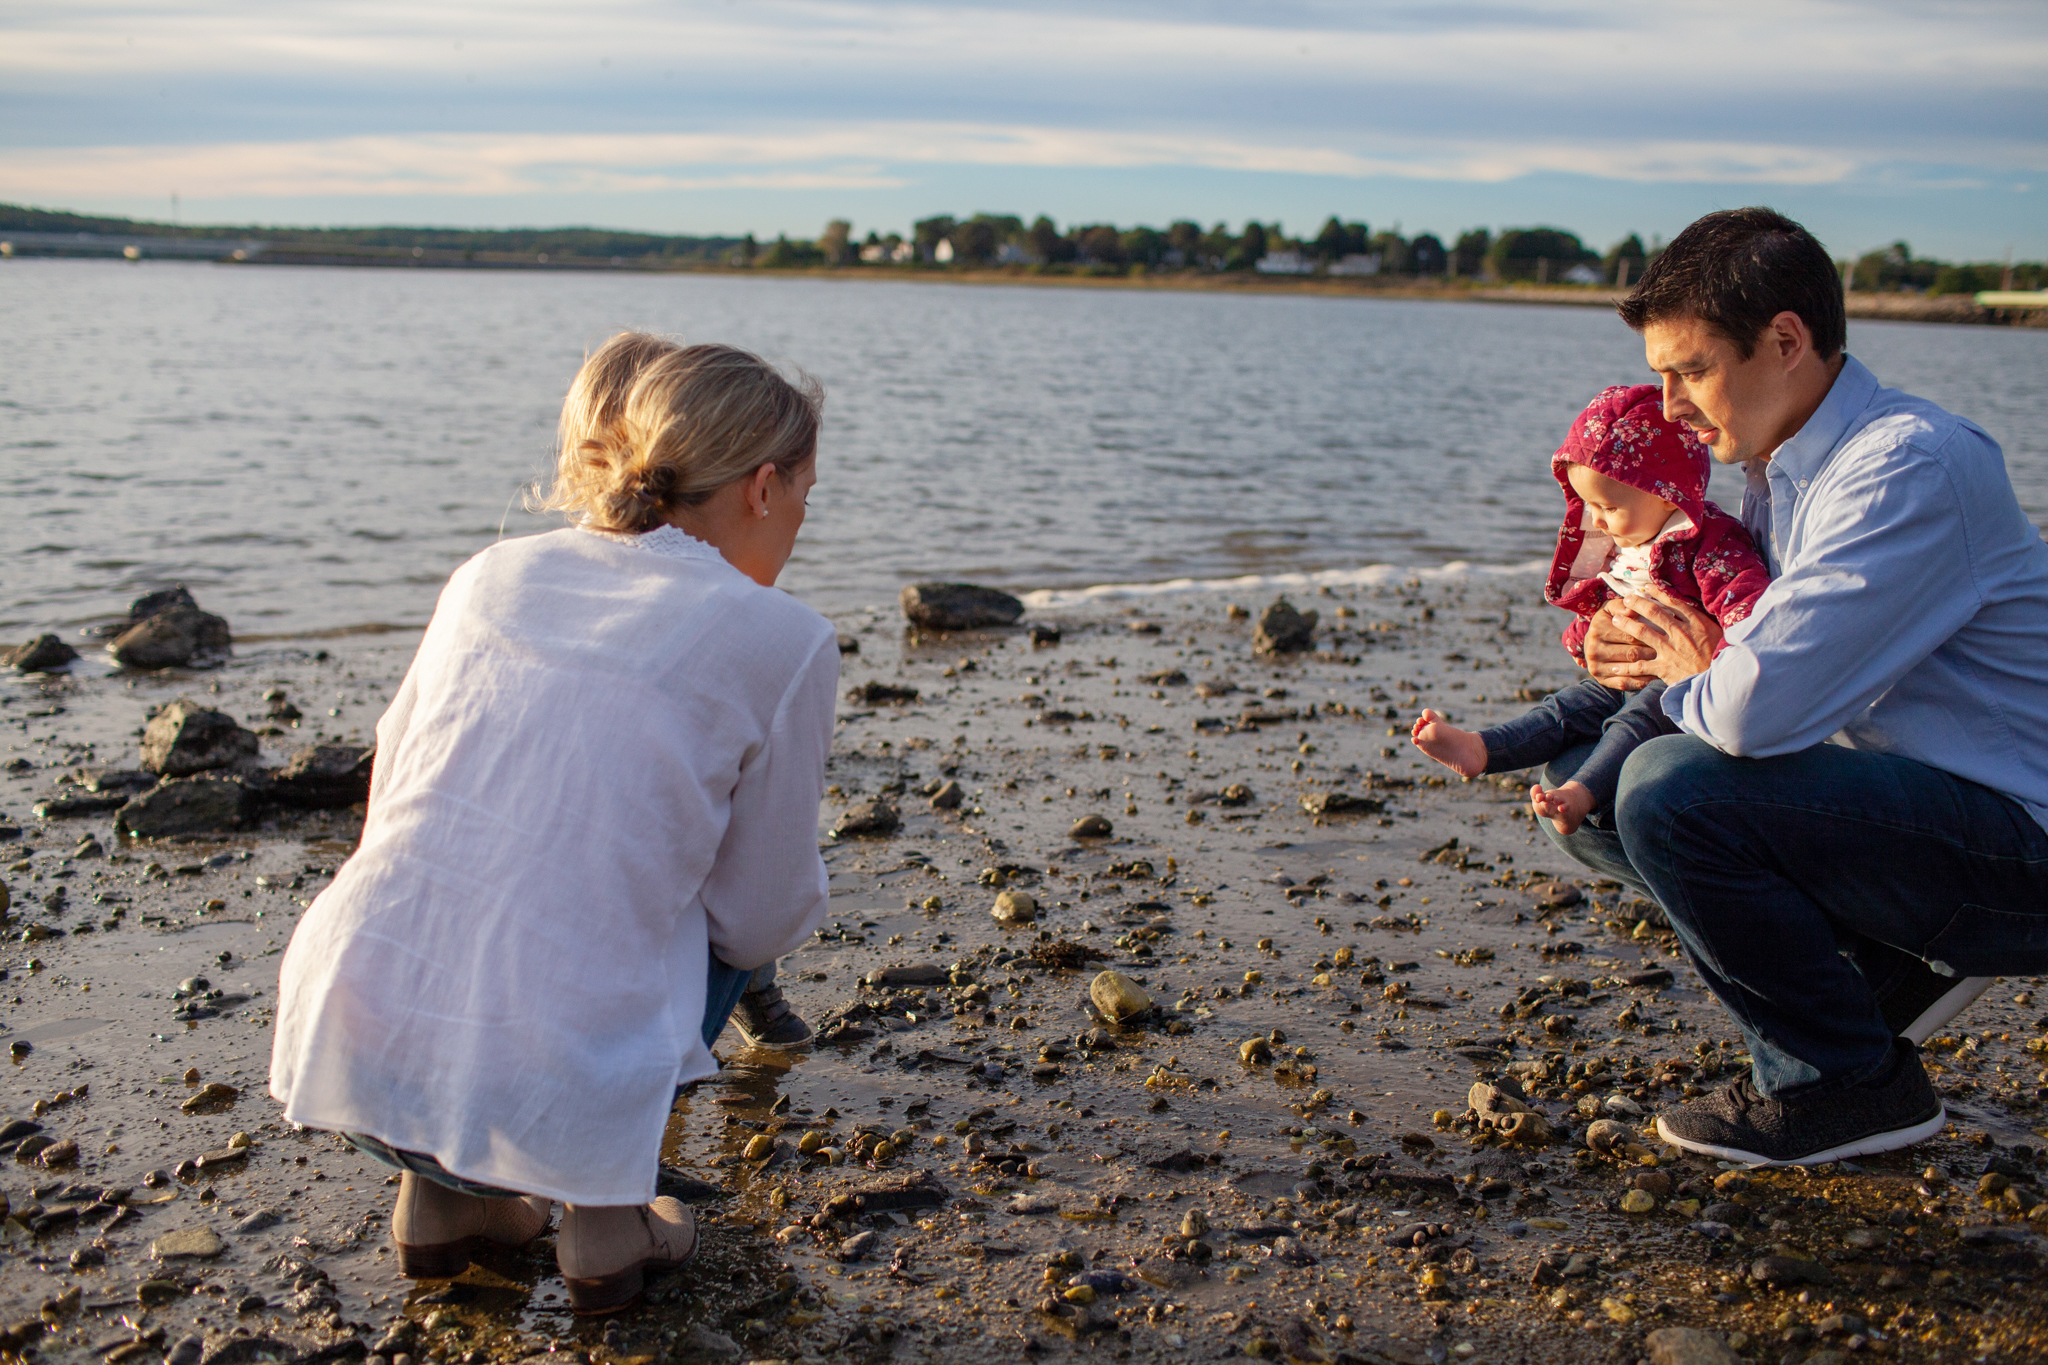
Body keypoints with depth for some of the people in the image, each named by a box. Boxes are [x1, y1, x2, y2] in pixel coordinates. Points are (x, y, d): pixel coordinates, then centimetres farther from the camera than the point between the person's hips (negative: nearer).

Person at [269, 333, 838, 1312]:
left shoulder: (494, 572, 10)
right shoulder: (782, 640, -4)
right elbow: (763, 919, 3)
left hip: (345, 1040, 5)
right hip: (538, 1090, -4)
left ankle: (442, 1194, 28)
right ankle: (603, 1219, 17)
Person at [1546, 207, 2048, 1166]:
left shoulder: (1909, 466, -22)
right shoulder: (1782, 466, 7)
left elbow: (1758, 708, -32)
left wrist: (1688, 682, -8)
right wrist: (1647, 648, -1)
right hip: (1917, 802, 9)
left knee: (1670, 791, -26)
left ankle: (1849, 1085, -6)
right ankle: (1887, 970, 9)